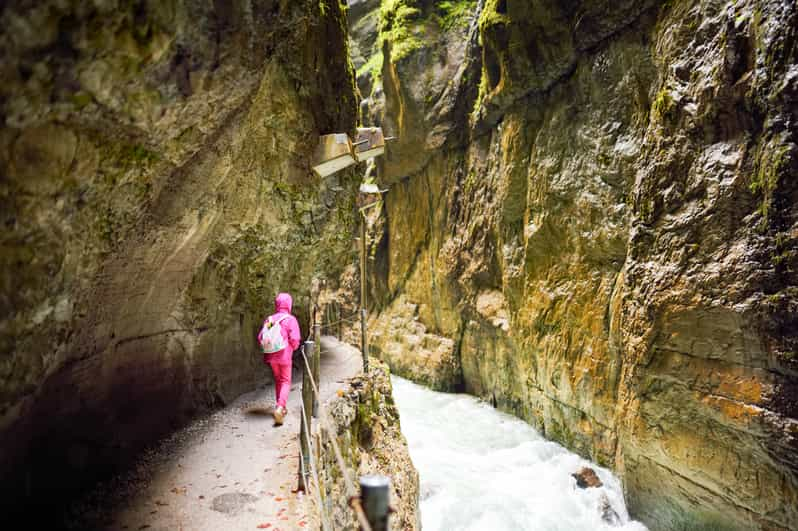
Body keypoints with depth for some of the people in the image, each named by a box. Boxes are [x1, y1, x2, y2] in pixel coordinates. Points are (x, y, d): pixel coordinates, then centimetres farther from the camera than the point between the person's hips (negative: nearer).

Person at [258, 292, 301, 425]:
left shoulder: (269, 319, 5)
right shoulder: (291, 320, -9)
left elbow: (260, 338, 2)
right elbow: (295, 340, -15)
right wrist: (293, 347, 6)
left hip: (271, 356, 5)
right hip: (284, 356, -5)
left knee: (278, 380, 19)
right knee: (285, 382, 4)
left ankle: (281, 409, 28)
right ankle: (280, 407, -17)